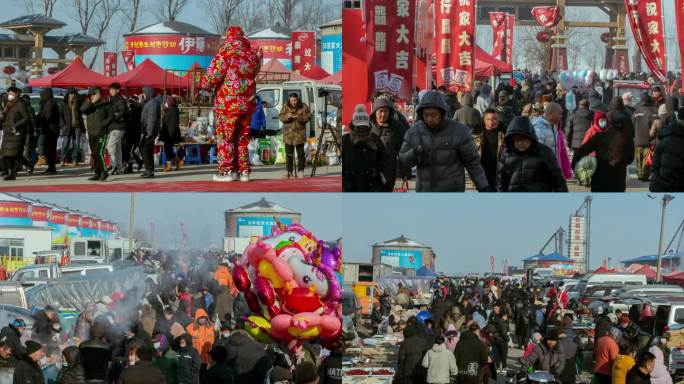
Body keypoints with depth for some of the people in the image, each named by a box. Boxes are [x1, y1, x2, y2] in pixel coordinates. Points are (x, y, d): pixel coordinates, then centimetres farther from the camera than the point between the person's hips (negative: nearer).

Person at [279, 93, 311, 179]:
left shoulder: (303, 107, -2)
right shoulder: (286, 107, 4)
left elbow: (307, 117, -9)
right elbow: (280, 117, 0)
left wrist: (298, 117, -23)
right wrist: (286, 116, -21)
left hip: (299, 133, -2)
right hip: (288, 133, 2)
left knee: (301, 153, -3)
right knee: (289, 154, 4)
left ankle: (301, 171, 4)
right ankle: (290, 171, 10)